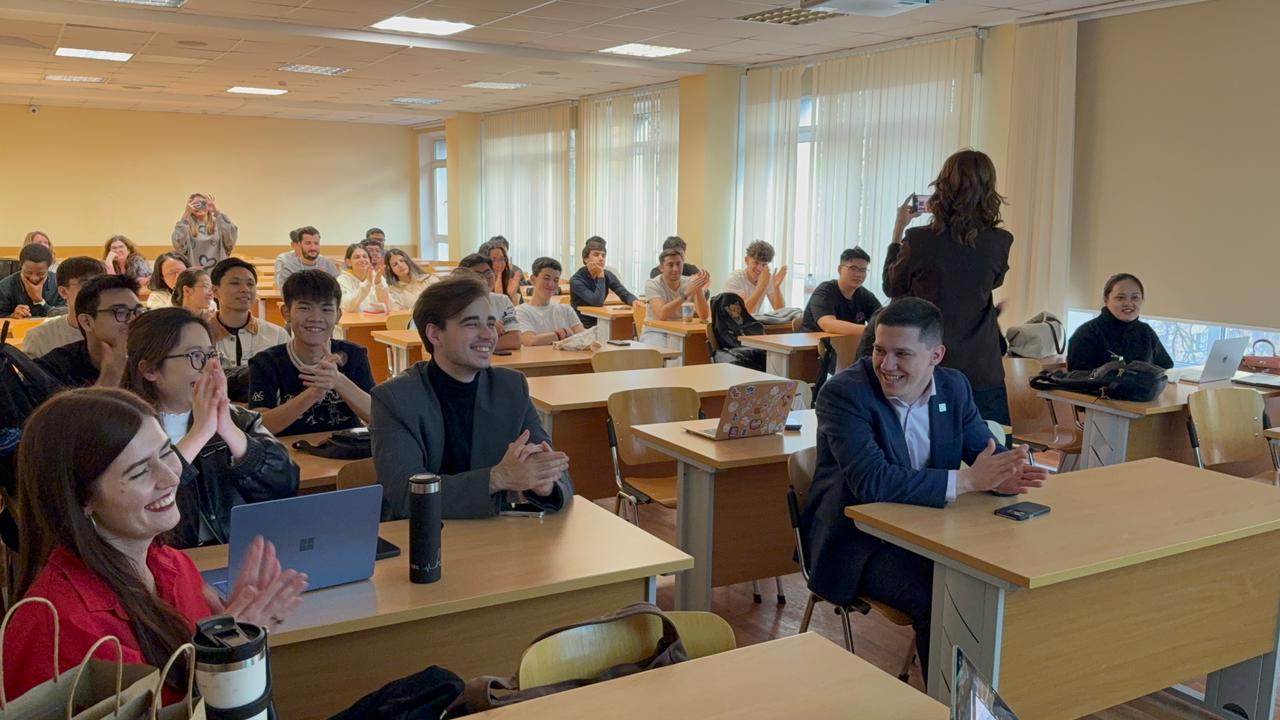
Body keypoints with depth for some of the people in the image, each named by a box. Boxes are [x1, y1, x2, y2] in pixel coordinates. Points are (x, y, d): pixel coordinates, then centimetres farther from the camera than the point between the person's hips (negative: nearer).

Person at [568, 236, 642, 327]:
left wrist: (634, 301, -25)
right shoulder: (576, 280, -17)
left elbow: (625, 294, -3)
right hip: (582, 326, -6)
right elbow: (597, 302, -27)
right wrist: (600, 276, -21)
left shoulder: (607, 275, 3)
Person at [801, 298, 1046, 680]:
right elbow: (872, 481, -29)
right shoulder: (843, 392, -18)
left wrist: (1004, 473, -23)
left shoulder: (954, 387, 2)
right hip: (859, 541, -6)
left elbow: (986, 452, 3)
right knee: (941, 600, -27)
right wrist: (967, 481, -31)